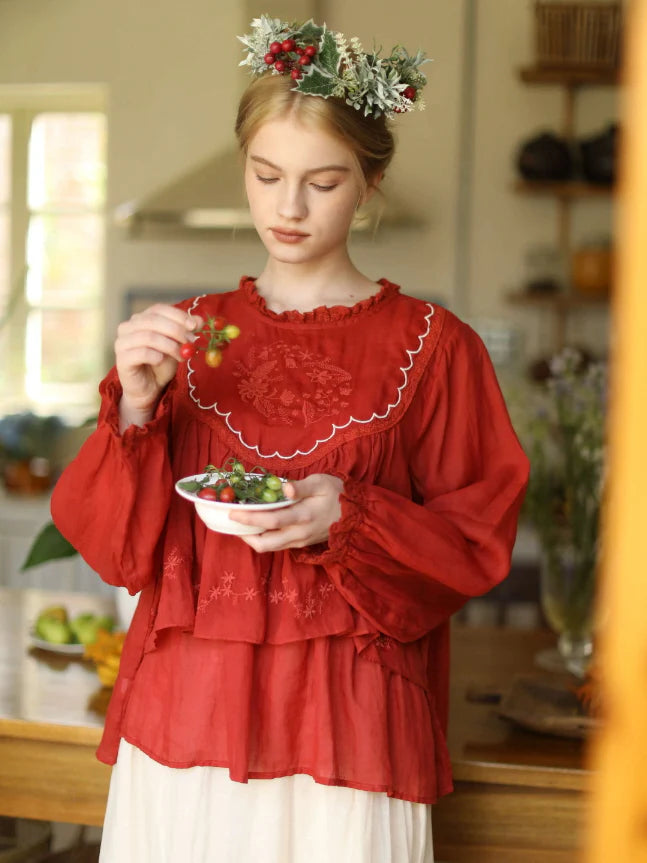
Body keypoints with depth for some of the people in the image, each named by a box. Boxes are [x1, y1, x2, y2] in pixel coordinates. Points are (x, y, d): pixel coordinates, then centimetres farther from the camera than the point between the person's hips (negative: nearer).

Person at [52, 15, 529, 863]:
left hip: (345, 724, -2)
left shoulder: (432, 347, 0)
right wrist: (136, 405, -12)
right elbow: (112, 543, 4)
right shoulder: (184, 334, 7)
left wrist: (352, 519, -17)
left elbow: (477, 542, 0)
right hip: (185, 709, 2)